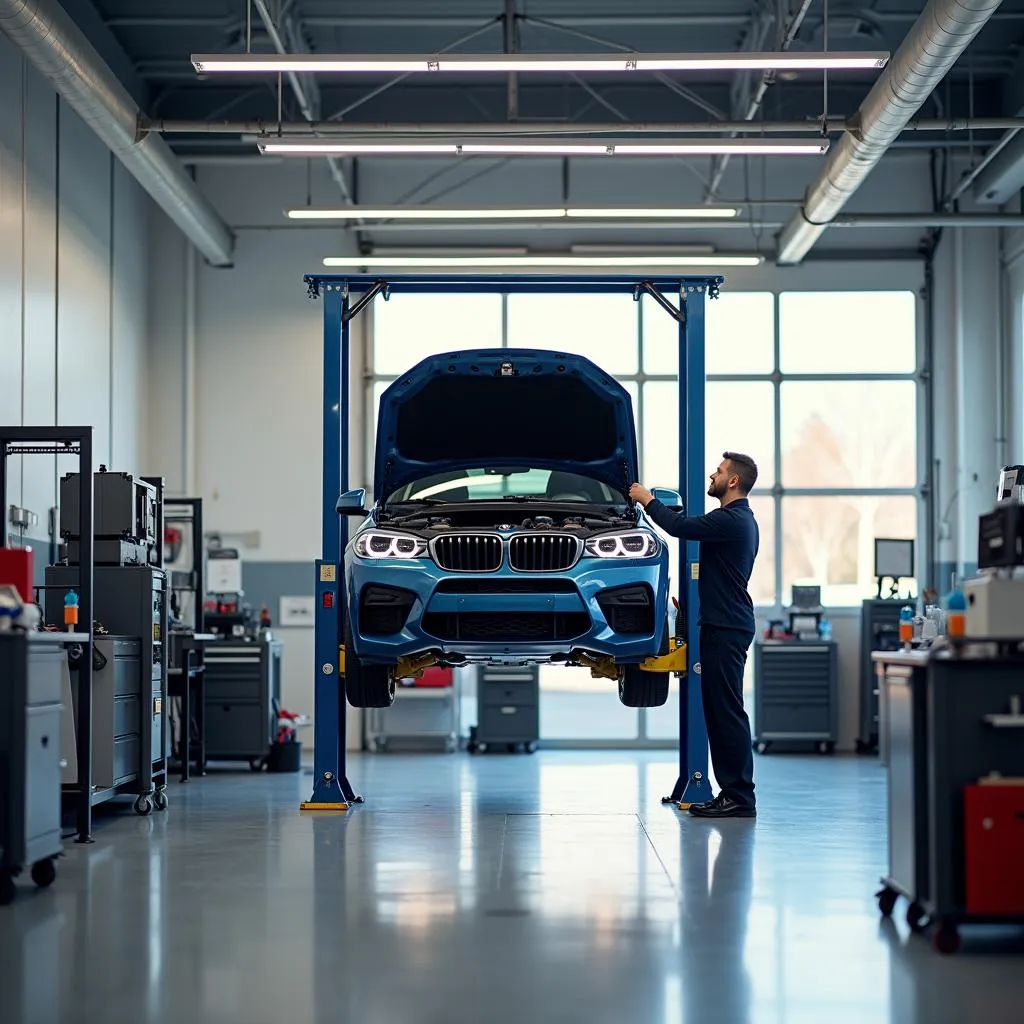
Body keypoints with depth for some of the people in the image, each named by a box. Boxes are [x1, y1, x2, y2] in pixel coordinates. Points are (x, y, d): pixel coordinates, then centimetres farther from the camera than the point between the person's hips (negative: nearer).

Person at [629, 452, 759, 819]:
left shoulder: (731, 520, -15)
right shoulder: (740, 519, 19)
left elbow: (681, 527, -18)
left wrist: (648, 500, -4)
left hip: (727, 628, -11)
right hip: (723, 625, 11)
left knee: (727, 712, -9)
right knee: (719, 710, 11)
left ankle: (740, 796, -8)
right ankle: (731, 792, 14)